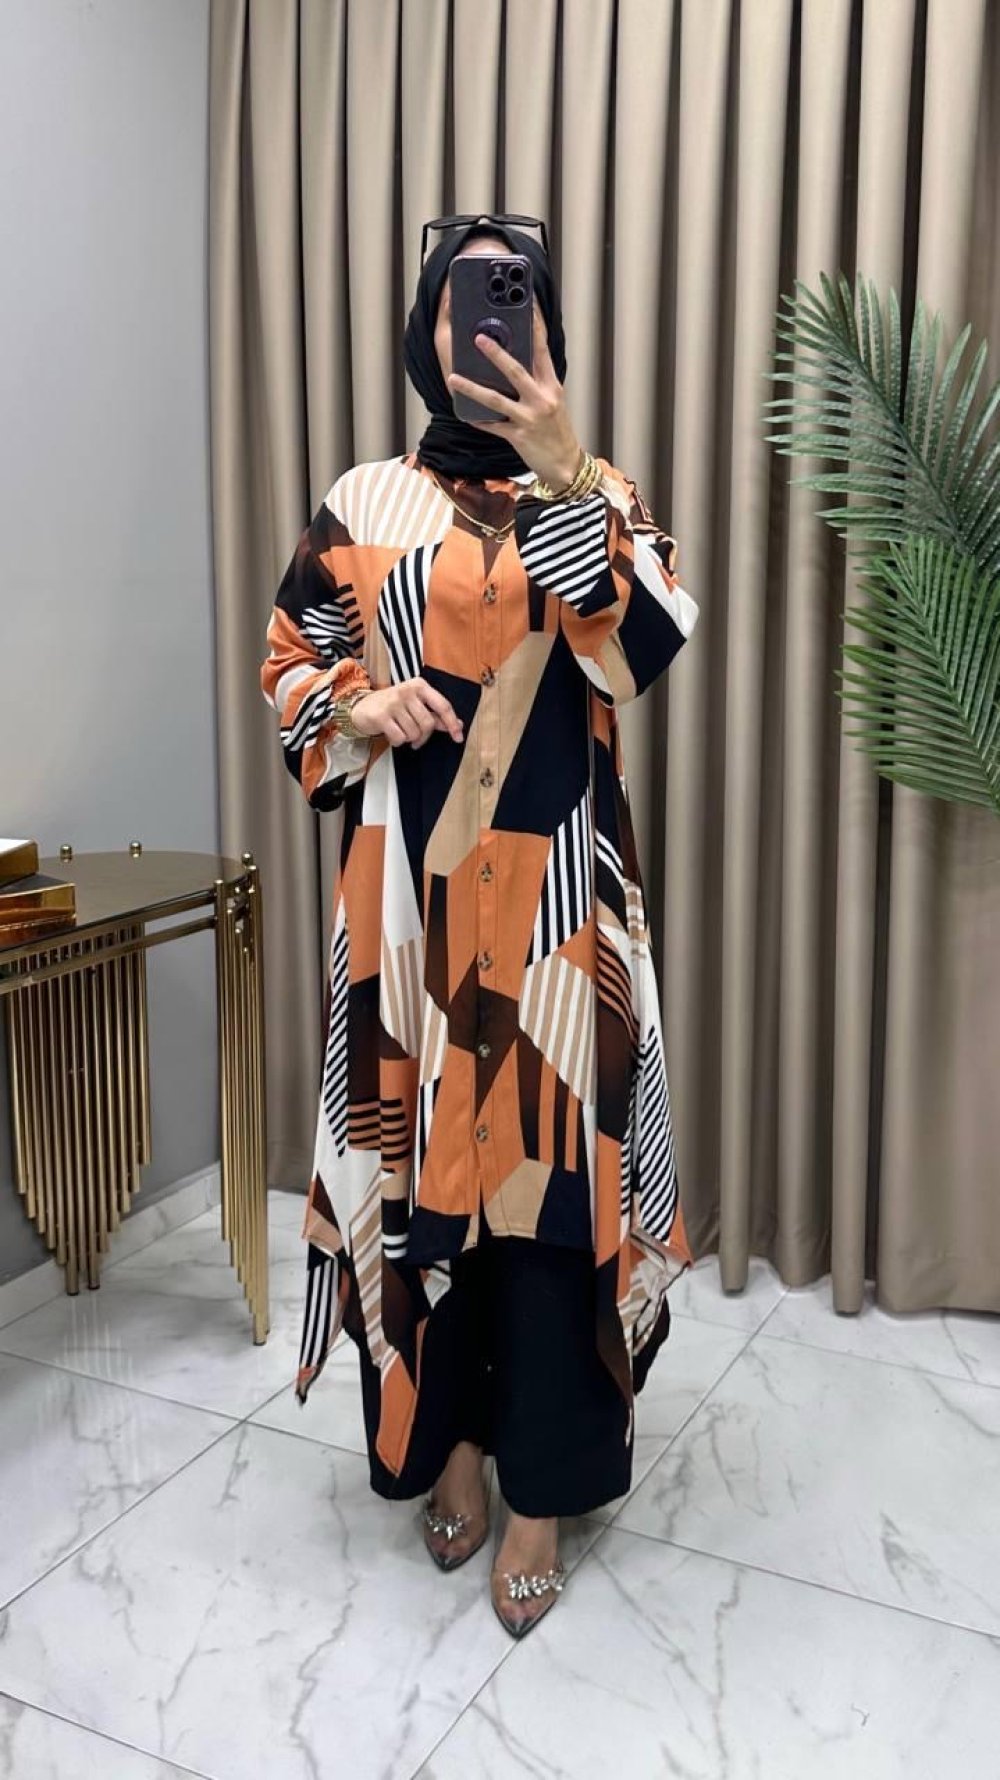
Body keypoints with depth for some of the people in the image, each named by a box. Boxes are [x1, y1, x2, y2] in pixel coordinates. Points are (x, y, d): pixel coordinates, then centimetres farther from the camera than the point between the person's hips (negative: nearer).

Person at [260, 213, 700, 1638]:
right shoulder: (363, 504, 8)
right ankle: (449, 1437, 28)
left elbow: (646, 648, -11)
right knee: (419, 1148, 7)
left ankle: (539, 1487, 16)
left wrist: (564, 476, -19)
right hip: (411, 895, 1)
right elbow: (290, 670, 12)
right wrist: (362, 708, -9)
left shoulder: (600, 496, 6)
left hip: (556, 896, -1)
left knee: (552, 1149, 0)